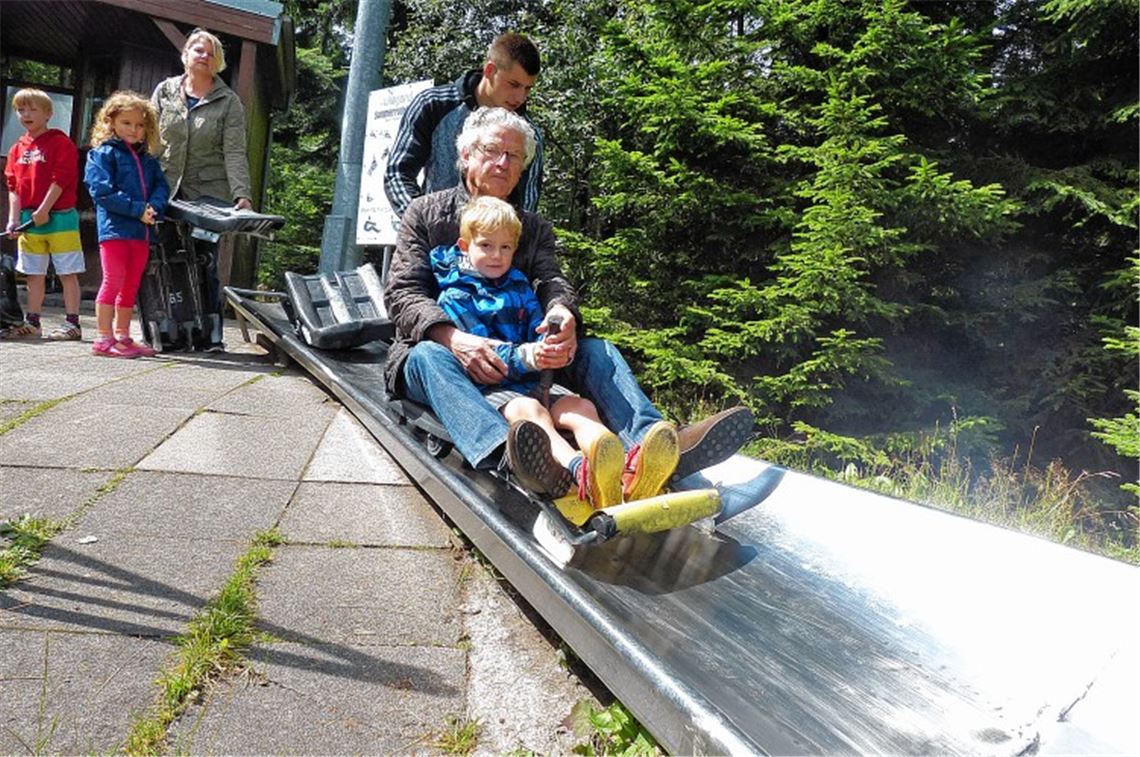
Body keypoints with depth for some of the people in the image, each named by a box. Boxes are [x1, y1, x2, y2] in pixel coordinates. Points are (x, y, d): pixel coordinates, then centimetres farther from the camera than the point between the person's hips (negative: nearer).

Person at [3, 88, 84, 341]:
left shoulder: (61, 142, -4)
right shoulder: (17, 148, 14)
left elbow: (61, 179, -12)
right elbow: (13, 186, 12)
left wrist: (44, 210, -16)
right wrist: (14, 218, 1)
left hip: (59, 217, -6)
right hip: (29, 221, 6)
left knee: (68, 272, -2)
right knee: (34, 273, 11)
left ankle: (72, 323, 1)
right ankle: (32, 323, 18)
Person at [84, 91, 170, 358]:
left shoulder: (148, 158, 18)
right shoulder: (103, 153, 0)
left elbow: (161, 186, 9)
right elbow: (102, 191, -11)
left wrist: (154, 207, -11)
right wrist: (137, 210, -18)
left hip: (142, 231, 6)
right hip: (115, 228, -6)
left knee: (131, 285, 12)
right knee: (113, 281, -5)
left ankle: (122, 336, 21)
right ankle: (104, 338, 0)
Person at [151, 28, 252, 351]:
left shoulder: (228, 101, 3)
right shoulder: (165, 91, 10)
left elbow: (234, 152, -6)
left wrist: (242, 195, -20)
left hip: (209, 193, -2)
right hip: (165, 191, 3)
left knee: (207, 263, -4)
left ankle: (212, 333, 2)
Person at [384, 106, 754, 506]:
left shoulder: (535, 228, 19)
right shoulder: (425, 213, 9)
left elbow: (551, 280, 0)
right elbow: (402, 293, -4)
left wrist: (563, 315, -28)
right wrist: (453, 338, -26)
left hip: (518, 362, 3)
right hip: (442, 351, -2)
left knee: (596, 350, -19)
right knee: (428, 355, -36)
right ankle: (508, 455, -66)